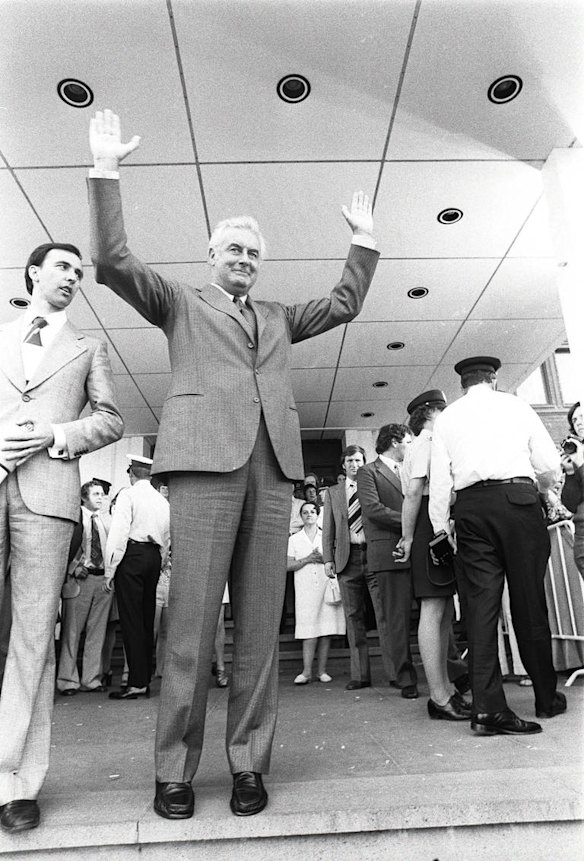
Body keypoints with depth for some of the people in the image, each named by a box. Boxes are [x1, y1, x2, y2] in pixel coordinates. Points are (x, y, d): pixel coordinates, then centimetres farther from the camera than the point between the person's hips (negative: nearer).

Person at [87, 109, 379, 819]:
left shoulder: (278, 318, 29)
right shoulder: (181, 304, 19)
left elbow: (344, 304, 32)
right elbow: (112, 262, 9)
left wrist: (364, 239, 28)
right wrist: (106, 170, 6)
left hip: (273, 469, 4)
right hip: (205, 462, -3)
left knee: (260, 625, 2)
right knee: (192, 622, -5)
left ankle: (248, 764, 12)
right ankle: (174, 769, 8)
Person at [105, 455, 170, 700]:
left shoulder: (128, 495, -3)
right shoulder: (162, 500, 15)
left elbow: (118, 533, -11)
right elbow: (167, 539, 16)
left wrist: (109, 570, -8)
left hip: (132, 554, -6)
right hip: (155, 557, 6)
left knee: (131, 619, -3)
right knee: (147, 619, 11)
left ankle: (136, 682, -3)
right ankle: (145, 680, 17)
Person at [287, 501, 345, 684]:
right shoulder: (294, 540, 12)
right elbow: (288, 565, 4)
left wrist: (324, 558, -6)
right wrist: (307, 559, -7)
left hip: (326, 586, 1)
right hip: (305, 590, -1)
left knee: (326, 629, -1)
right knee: (309, 631, -8)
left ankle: (322, 670, 5)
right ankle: (307, 671, -4)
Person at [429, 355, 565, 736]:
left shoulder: (446, 417, 13)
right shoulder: (516, 406, 11)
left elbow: (439, 477, 5)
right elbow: (550, 465, 7)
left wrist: (441, 527, 8)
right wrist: (537, 489, 27)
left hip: (470, 507, 1)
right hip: (518, 499, -1)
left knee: (480, 605, -1)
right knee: (530, 603, 7)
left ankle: (488, 707, -5)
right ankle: (547, 697, 21)